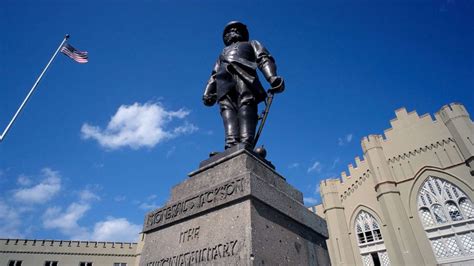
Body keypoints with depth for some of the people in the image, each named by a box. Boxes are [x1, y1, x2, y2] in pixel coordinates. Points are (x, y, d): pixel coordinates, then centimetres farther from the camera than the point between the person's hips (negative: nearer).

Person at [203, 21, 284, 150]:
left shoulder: (251, 44, 35)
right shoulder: (223, 52, 44)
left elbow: (264, 59, 14)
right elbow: (214, 75, 29)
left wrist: (273, 77, -9)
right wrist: (208, 93, 7)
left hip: (244, 74, -2)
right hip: (223, 80, 3)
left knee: (246, 105, -27)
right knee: (227, 108, -24)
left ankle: (246, 146, -45)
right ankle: (231, 145, -44)